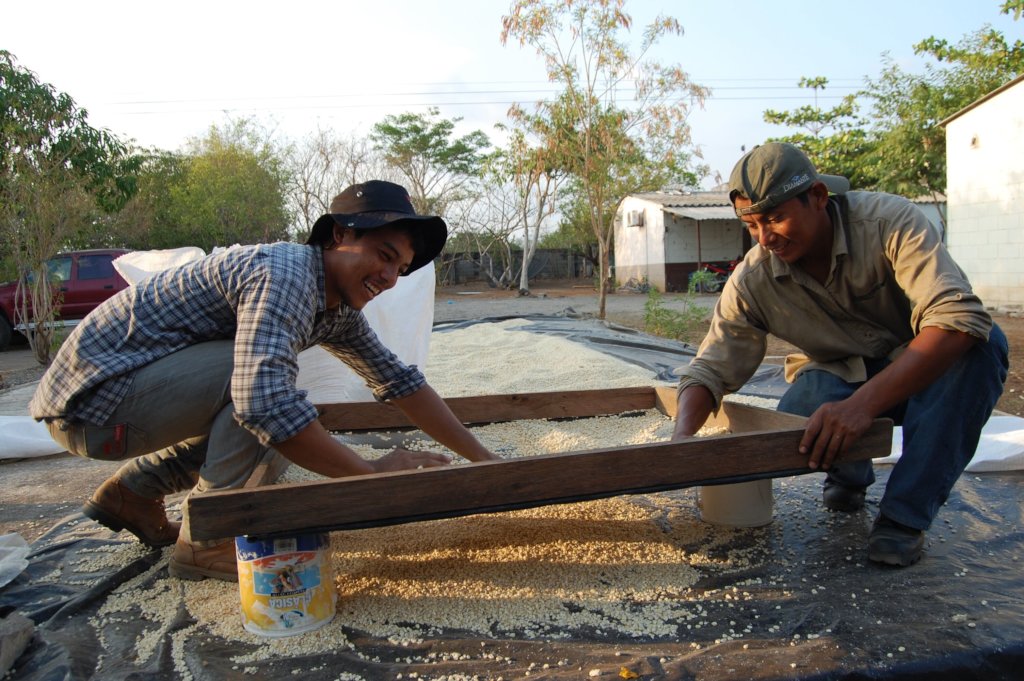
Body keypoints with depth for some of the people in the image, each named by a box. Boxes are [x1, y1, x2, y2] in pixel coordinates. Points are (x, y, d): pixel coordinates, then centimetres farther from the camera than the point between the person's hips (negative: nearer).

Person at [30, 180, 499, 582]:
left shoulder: (339, 308, 5)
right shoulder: (286, 274, -26)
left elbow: (398, 381, 10)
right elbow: (264, 401, -39)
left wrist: (482, 458, 7)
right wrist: (371, 472, -30)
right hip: (93, 394, -9)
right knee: (264, 374, -25)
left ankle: (131, 491, 20)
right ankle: (205, 541, -11)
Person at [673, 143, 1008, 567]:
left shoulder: (888, 221, -25)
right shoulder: (752, 281, -18)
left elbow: (959, 317, -37)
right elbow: (710, 370, -15)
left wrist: (864, 403, -48)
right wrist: (682, 438, -36)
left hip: (920, 371, 0)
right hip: (837, 376, 1)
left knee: (983, 343, -32)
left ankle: (905, 513, -22)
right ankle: (849, 472, 8)